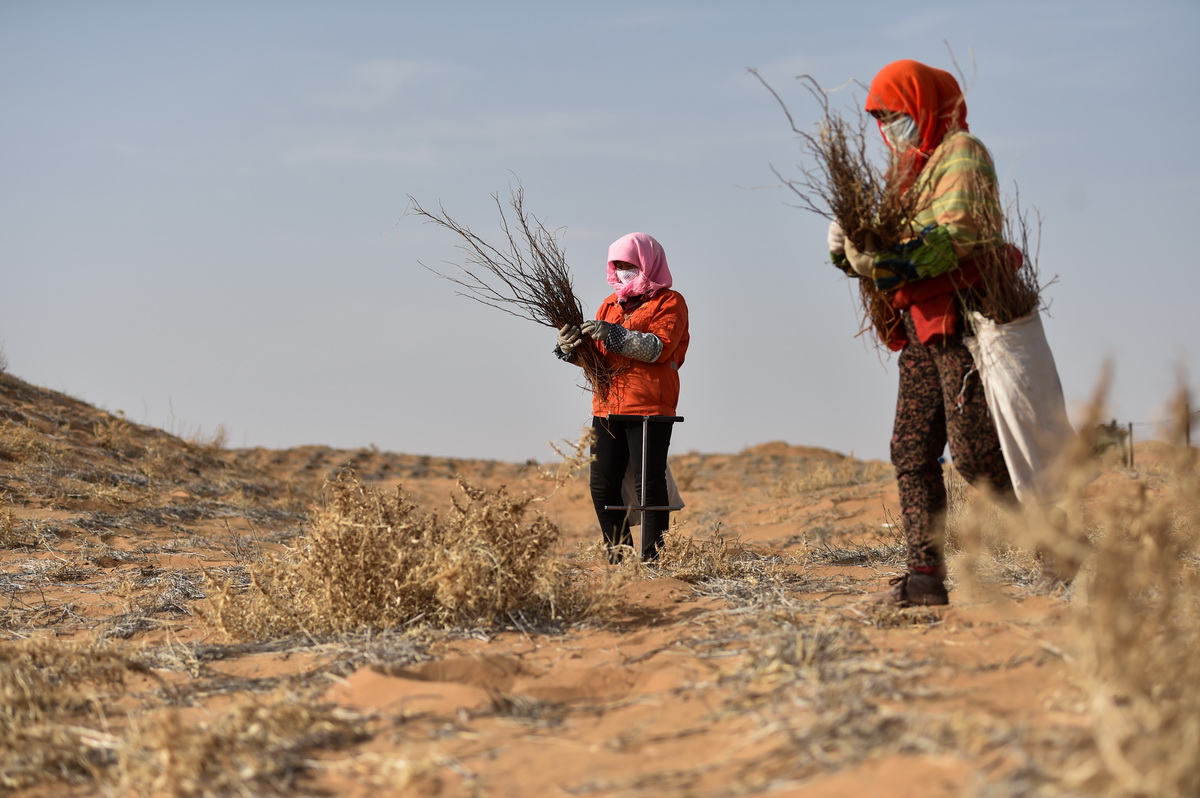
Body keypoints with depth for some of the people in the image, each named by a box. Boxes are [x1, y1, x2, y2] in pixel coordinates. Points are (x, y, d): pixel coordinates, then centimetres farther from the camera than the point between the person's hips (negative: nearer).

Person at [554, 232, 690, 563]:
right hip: (606, 408, 6)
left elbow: (659, 349, -13)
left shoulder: (670, 302, 1)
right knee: (602, 487, 3)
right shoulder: (611, 305, 20)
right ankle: (619, 559, 12)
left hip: (649, 410, -6)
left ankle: (652, 559, -6)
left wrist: (612, 334, -21)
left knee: (648, 485, -8)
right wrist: (572, 346, -7)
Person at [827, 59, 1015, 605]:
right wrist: (849, 248, -5)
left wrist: (897, 263, -30)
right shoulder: (909, 171, 24)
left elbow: (958, 232, -21)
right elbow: (893, 248, 16)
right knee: (911, 450, 3)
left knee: (975, 451, -13)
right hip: (923, 331, 9)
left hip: (966, 319, -9)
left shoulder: (961, 153, -4)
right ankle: (926, 573, 2)